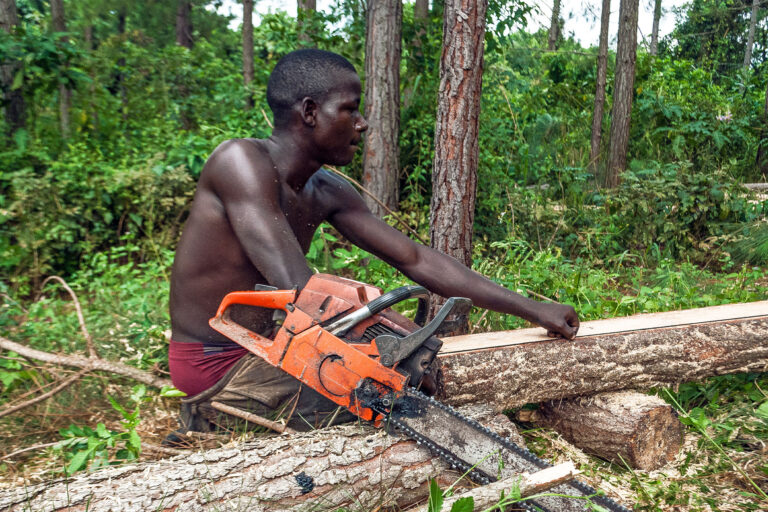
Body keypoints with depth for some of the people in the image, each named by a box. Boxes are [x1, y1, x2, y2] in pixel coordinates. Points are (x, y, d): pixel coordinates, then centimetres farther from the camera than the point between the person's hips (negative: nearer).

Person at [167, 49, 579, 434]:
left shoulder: (328, 192, -1)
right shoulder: (241, 161, -24)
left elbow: (417, 260, -2)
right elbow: (301, 297, -33)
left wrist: (532, 310, -2)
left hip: (264, 347, 8)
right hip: (214, 366, -8)